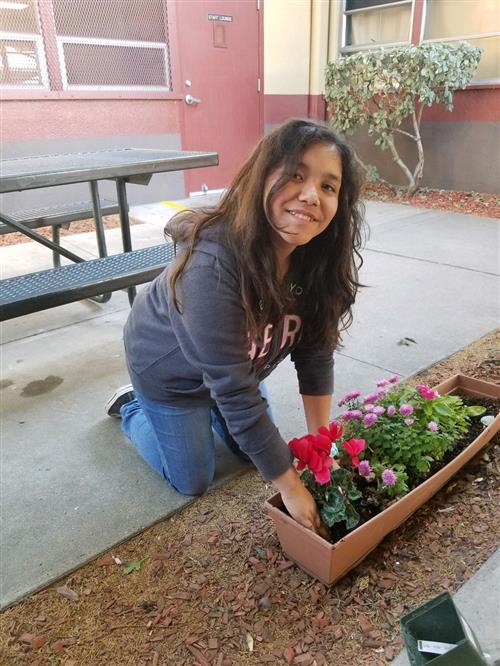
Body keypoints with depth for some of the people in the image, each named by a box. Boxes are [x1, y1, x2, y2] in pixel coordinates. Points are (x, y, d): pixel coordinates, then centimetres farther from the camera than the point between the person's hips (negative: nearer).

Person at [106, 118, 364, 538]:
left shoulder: (320, 257, -23)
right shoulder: (213, 264, -42)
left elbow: (315, 353, -12)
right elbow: (235, 393, -38)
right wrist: (290, 485, -30)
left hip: (237, 363, 6)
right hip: (170, 369, -5)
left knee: (256, 449, 18)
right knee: (193, 481, 8)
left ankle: (204, 407, 41)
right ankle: (132, 408, 30)